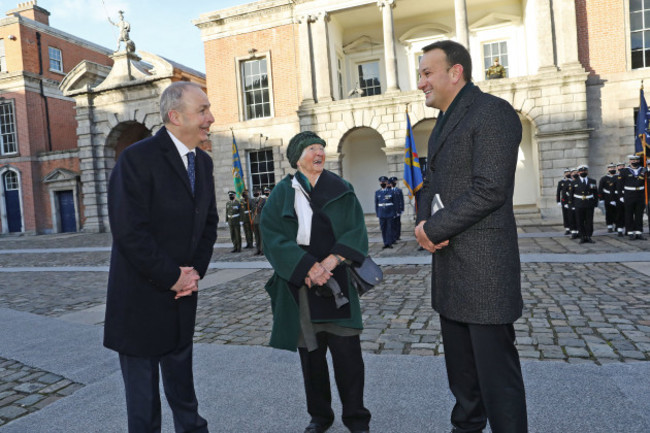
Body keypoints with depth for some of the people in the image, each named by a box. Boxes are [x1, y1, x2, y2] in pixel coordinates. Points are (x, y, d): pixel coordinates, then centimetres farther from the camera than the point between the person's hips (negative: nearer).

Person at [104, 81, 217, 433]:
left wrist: (195, 271, -3)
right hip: (142, 295, -6)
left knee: (181, 381, 22)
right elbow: (128, 231, -22)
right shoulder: (138, 158, -17)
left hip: (182, 291, 6)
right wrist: (173, 277, -16)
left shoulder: (203, 162, 5)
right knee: (142, 388, 12)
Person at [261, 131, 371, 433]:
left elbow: (356, 231, -1)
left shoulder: (341, 189, 8)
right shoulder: (282, 194, 5)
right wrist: (308, 267, -16)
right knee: (311, 352, 8)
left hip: (337, 283, 0)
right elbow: (272, 238, -5)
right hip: (299, 285, 0)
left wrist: (331, 261, -16)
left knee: (347, 352, 0)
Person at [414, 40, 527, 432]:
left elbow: (490, 190, -20)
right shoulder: (445, 123, 19)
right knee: (461, 368, 20)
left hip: (484, 265, -9)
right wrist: (424, 222, -2)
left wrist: (434, 229, -14)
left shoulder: (492, 112, -10)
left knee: (496, 368, 1)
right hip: (450, 266, 9)